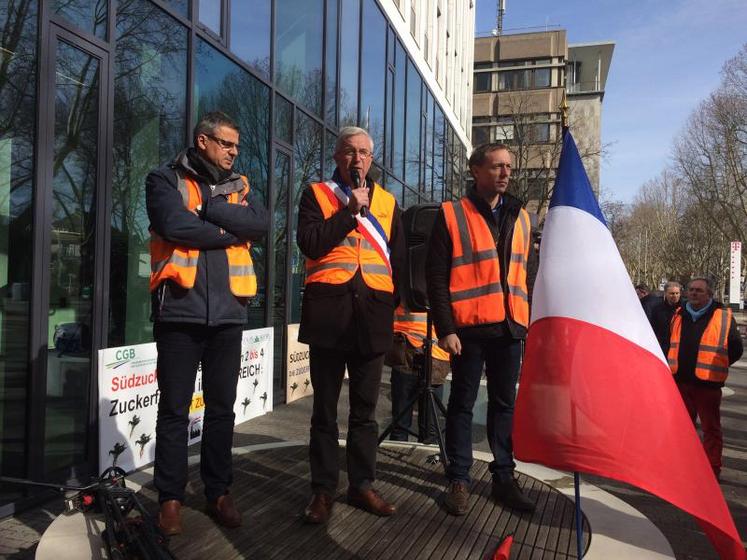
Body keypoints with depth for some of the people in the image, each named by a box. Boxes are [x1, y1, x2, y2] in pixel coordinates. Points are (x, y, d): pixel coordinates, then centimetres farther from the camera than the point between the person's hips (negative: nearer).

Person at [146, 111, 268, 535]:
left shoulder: (239, 186, 16)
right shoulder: (166, 180, 4)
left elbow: (261, 223, -3)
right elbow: (174, 224, -15)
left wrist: (208, 209, -10)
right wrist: (229, 232, -6)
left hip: (227, 311, 4)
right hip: (181, 309, -4)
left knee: (222, 406, 11)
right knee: (174, 409, 3)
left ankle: (219, 492, 23)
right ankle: (171, 497, 16)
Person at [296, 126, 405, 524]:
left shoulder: (387, 202, 15)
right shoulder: (316, 194, 8)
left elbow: (398, 260, 17)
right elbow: (309, 243, -9)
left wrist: (391, 308, 10)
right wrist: (350, 210, -10)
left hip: (372, 316, 3)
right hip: (328, 313, -2)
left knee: (365, 409, 10)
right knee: (325, 408, 6)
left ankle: (362, 484, 21)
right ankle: (323, 488, 16)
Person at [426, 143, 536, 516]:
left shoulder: (520, 218, 15)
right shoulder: (452, 215, -1)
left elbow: (527, 274, 18)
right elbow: (436, 276, -5)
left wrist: (530, 322, 10)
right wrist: (445, 328, -11)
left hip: (509, 328, 5)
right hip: (469, 327, -4)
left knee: (505, 403, 12)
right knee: (462, 403, 6)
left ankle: (504, 478, 24)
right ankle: (458, 480, 17)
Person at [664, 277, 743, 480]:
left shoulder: (723, 317, -6)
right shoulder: (679, 315, 8)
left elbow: (735, 349, 0)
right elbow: (670, 346, 20)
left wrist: (714, 367, 0)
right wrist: (675, 367, 11)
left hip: (707, 384, -4)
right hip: (680, 382, 5)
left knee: (711, 428, 7)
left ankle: (712, 469, 18)